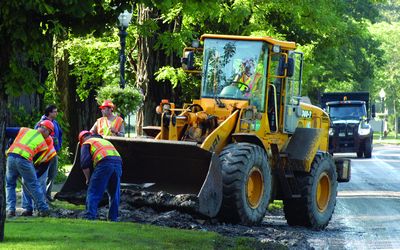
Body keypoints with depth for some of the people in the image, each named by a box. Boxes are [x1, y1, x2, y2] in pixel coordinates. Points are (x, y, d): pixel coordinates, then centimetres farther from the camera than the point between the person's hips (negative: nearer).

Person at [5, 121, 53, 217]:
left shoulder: (24, 130, 20)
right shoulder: (43, 143, 14)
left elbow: (7, 131, 15)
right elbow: (36, 157, 13)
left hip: (11, 156, 2)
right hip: (24, 159, -2)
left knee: (10, 185, 17)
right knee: (33, 185, 10)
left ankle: (10, 209, 8)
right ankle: (43, 209, 14)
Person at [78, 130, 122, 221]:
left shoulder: (86, 143, 17)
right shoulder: (105, 141, 38)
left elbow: (85, 163, 3)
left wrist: (88, 179, 14)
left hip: (104, 163, -6)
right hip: (118, 162, 6)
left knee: (93, 192, 0)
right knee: (114, 194, 16)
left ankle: (90, 217, -9)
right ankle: (113, 218, 17)